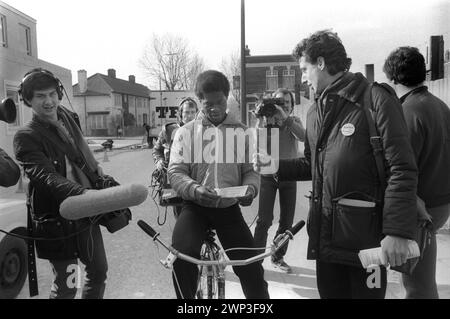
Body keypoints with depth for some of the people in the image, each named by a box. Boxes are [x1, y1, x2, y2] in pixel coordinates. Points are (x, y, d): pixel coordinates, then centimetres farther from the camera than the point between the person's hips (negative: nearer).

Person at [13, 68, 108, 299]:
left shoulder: (68, 117, 7)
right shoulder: (26, 137, -13)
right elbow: (46, 176, -29)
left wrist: (96, 168, 9)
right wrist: (83, 193, -44)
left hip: (86, 214, 7)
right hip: (57, 222, -6)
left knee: (99, 272, 18)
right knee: (66, 286, 1)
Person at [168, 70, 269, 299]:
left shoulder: (241, 131, 5)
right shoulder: (186, 132, 1)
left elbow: (250, 170, 7)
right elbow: (175, 172, -5)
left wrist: (250, 188, -15)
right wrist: (194, 189, -25)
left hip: (229, 207, 1)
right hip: (195, 206, -1)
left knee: (252, 268, 0)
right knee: (183, 256, -26)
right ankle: (186, 297, 1)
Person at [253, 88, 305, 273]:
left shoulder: (295, 121, 4)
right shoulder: (265, 120, -1)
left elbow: (303, 137, -18)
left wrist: (286, 118, -30)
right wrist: (263, 118, -26)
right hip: (269, 174, -3)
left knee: (287, 221, 9)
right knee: (264, 220, -7)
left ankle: (278, 257, 26)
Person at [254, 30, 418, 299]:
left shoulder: (375, 100, -9)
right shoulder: (316, 111, 14)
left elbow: (402, 169, -13)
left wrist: (397, 231, -18)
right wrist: (278, 167, 5)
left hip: (365, 230, -6)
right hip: (325, 229, 7)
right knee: (330, 291, 17)